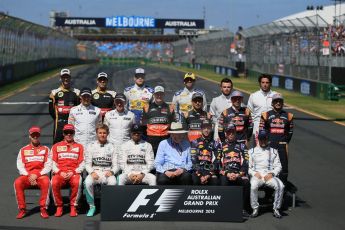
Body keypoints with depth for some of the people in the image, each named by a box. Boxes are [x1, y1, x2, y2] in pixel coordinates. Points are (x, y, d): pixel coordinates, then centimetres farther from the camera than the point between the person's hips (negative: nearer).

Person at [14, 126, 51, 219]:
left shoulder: (45, 149, 11)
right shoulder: (23, 150, 14)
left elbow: (48, 166, 2)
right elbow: (20, 166, 5)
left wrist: (36, 175, -12)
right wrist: (29, 176, -11)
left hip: (41, 175, -1)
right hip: (26, 176, 1)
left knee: (46, 182, -36)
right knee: (17, 183, -31)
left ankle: (43, 208, -27)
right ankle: (22, 209, -22)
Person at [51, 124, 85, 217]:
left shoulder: (79, 147, 16)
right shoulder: (56, 146, 18)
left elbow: (82, 164, 8)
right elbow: (53, 164, 10)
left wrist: (73, 172, -10)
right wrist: (60, 172, -9)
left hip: (74, 173, -1)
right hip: (59, 173, 1)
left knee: (77, 182, -36)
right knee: (54, 183, -34)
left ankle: (73, 207, -20)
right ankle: (59, 207, -16)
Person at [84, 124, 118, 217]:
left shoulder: (112, 147, 12)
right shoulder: (91, 146, 12)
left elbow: (116, 165, 8)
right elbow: (87, 164, 7)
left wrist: (111, 172, -14)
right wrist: (92, 172, -13)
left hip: (107, 173, 0)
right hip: (95, 172, 1)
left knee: (113, 182, -36)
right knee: (87, 182, -34)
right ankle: (92, 206, -15)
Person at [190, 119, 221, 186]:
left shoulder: (216, 144, 14)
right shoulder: (195, 143, 11)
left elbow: (216, 162, 4)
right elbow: (193, 161, 2)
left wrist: (208, 175, -10)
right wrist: (200, 175, -11)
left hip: (210, 171, 1)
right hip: (198, 171, -1)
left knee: (214, 180, -30)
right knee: (194, 179, -32)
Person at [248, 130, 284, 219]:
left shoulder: (273, 151, 21)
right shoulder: (252, 151, 18)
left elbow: (278, 166, 13)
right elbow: (248, 167, 10)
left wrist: (272, 173, -6)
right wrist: (254, 173, -8)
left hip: (270, 176, 1)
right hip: (256, 175, -1)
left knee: (280, 186, -30)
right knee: (253, 186, -36)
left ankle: (276, 209, -17)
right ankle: (255, 209, -21)